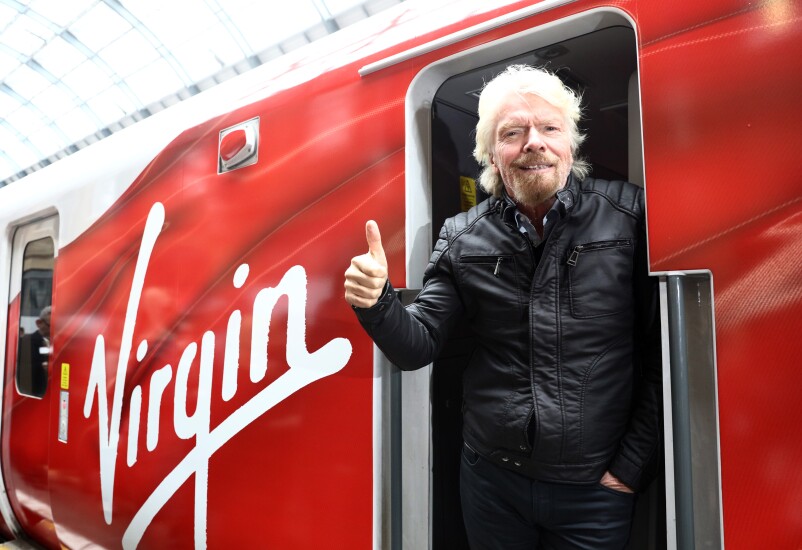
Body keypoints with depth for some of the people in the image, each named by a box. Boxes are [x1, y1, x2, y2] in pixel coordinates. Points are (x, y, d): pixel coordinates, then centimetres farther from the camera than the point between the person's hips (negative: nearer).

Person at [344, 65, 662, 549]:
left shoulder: (629, 216, -9)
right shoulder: (462, 238, -3)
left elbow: (664, 353, -7)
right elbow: (419, 346, -2)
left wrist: (632, 467, -6)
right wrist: (377, 302, -22)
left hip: (595, 489, -2)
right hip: (491, 480, 2)